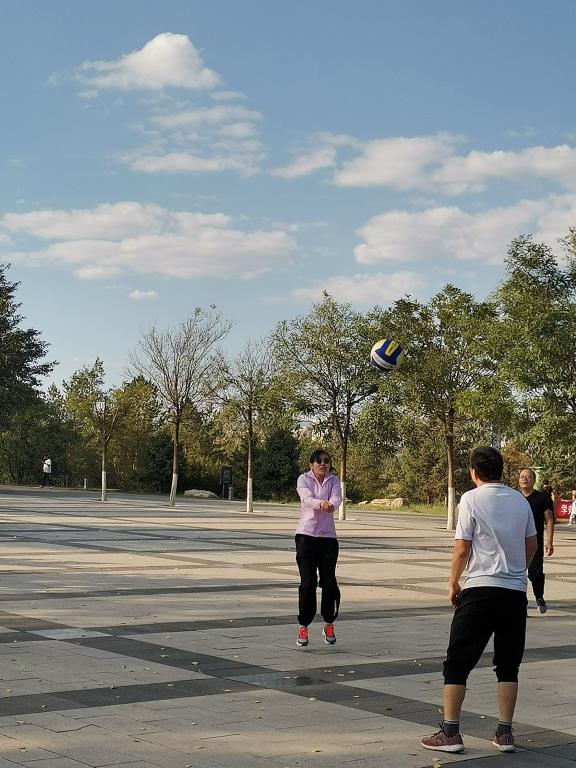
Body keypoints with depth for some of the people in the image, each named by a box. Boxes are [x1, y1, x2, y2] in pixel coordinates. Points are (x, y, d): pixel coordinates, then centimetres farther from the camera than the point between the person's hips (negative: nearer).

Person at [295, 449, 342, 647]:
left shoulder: (333, 481, 7)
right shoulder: (304, 479, 1)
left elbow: (337, 498, -13)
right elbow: (307, 498, -19)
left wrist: (331, 505, -39)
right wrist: (320, 503, -42)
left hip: (328, 536, 2)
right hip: (306, 535, -2)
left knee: (329, 582, -1)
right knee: (308, 582, -7)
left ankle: (329, 624, 19)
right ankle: (303, 626, 5)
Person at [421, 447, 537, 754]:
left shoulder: (472, 499, -7)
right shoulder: (520, 501, 8)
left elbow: (461, 549, -9)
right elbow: (532, 546, 15)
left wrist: (453, 583, 4)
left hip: (480, 590, -5)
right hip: (516, 591, 5)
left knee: (457, 663, 4)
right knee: (508, 666, 12)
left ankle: (450, 732, 3)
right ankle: (505, 733, 13)